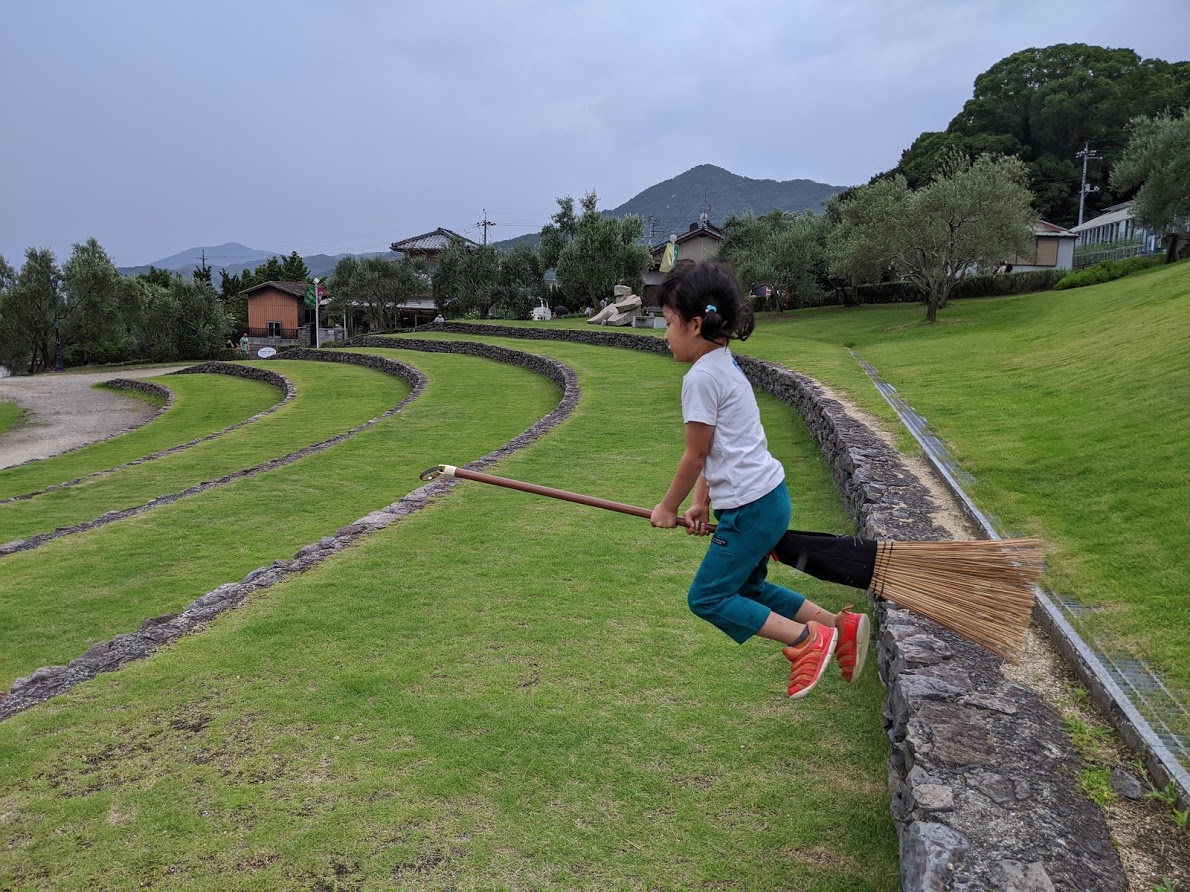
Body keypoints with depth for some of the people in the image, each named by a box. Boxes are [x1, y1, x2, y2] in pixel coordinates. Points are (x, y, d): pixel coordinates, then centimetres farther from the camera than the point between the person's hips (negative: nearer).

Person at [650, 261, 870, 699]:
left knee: (707, 597, 1)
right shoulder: (726, 366, 13)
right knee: (746, 588, 22)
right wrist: (700, 503, 10)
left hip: (752, 507, -10)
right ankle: (841, 625, 24)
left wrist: (668, 506, 2)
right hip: (768, 497, 10)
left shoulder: (701, 377, -18)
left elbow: (695, 455, -12)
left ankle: (809, 638, 1)